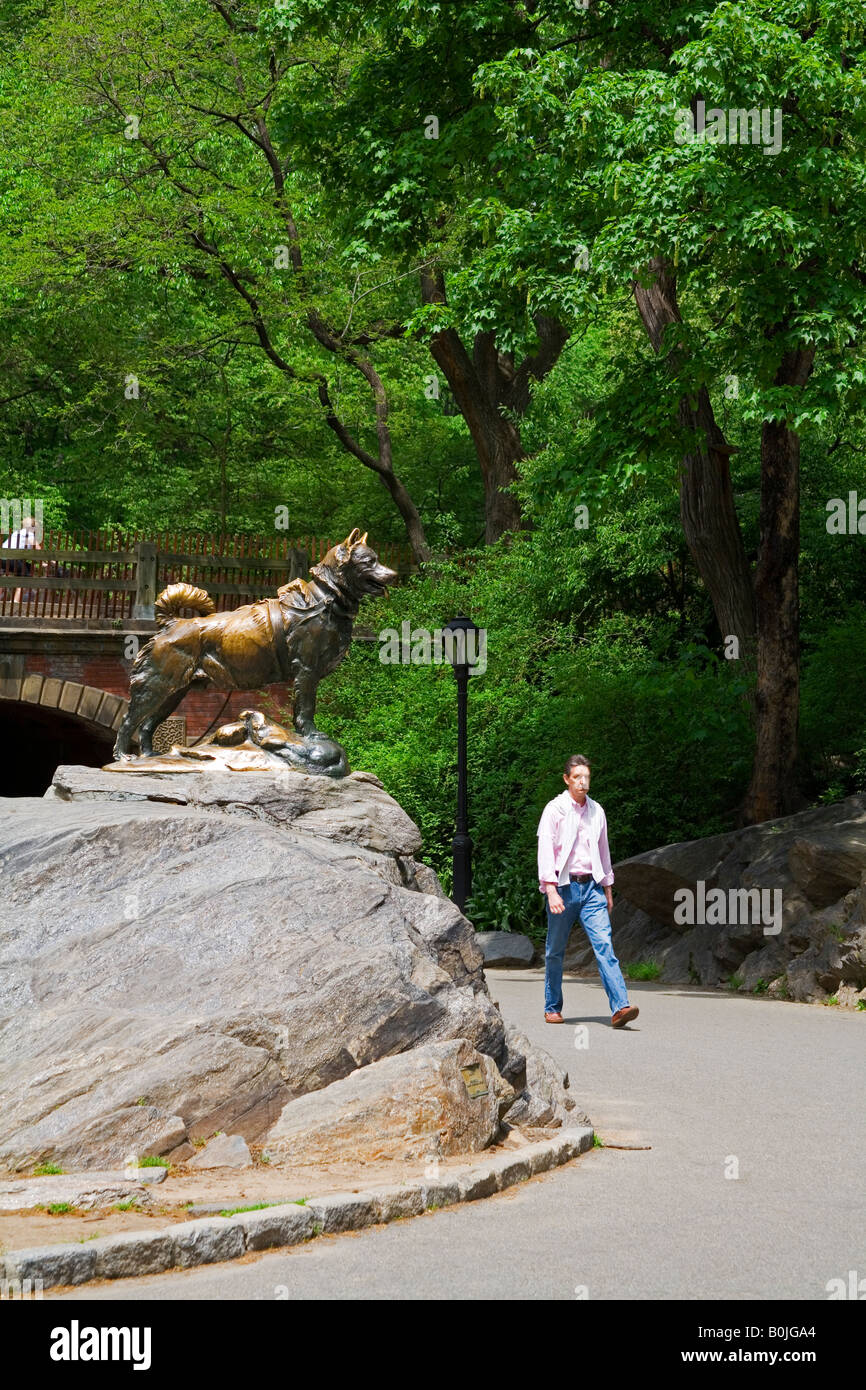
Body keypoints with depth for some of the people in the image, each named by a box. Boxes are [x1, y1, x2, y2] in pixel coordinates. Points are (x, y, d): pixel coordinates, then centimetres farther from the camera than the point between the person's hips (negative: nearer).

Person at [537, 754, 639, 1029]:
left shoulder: (596, 811, 12)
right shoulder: (554, 810, -4)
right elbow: (545, 851, -11)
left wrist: (607, 889, 21)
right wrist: (551, 890, -20)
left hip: (591, 887, 3)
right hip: (563, 886, -3)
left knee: (604, 944, -11)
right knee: (555, 950, 6)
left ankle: (620, 1007, -21)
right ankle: (552, 1007, 21)